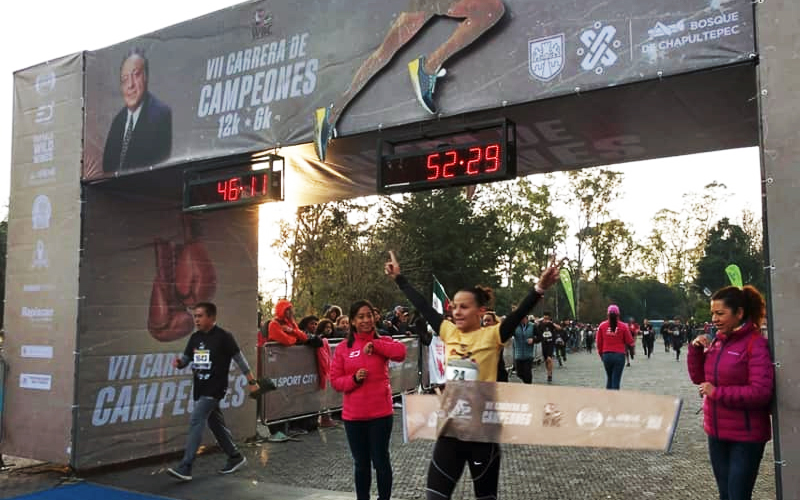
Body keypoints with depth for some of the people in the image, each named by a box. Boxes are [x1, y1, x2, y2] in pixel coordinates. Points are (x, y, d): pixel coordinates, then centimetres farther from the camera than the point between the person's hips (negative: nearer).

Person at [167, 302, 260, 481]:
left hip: (215, 389, -7)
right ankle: (235, 457, 30)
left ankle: (185, 468, -13)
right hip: (199, 389, 7)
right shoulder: (195, 338, 8)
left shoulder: (223, 337, -11)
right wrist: (179, 362, -13)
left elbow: (239, 359, -7)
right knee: (215, 424, 14)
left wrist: (252, 381, -5)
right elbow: (186, 358, 11)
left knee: (196, 421, -15)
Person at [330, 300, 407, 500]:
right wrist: (354, 378, -15)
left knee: (381, 461, 5)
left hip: (380, 413, -2)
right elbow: (335, 380, 2)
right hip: (353, 415, 2)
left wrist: (374, 344, -21)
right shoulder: (343, 348, 3)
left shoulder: (382, 341, 0)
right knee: (360, 463, 15)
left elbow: (401, 352, -20)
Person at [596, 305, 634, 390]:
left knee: (609, 377, 19)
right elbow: (629, 341, -2)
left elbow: (599, 342, 2)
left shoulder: (602, 325, -2)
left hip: (606, 355, 2)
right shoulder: (623, 326, -7)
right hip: (619, 355, -2)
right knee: (616, 379, 2)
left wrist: (601, 354, 16)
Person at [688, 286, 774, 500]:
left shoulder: (756, 344, -15)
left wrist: (717, 393, -19)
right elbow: (698, 378, 11)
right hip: (717, 433, 7)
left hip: (746, 436, -7)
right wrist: (696, 349, -3)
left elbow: (760, 392, -23)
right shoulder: (717, 340, 5)